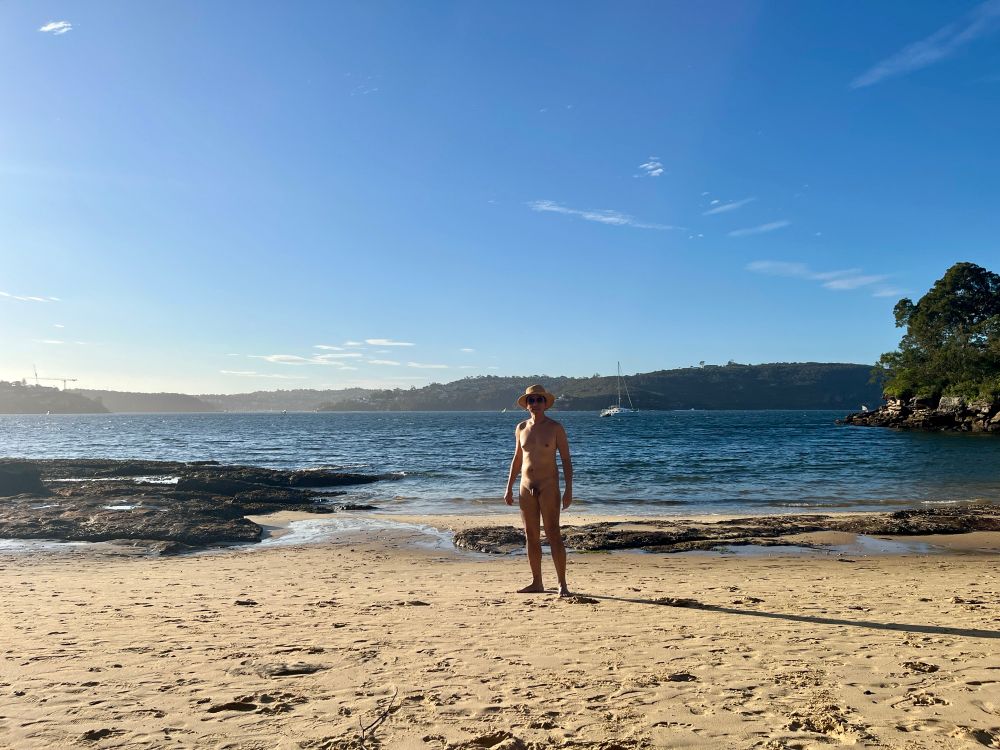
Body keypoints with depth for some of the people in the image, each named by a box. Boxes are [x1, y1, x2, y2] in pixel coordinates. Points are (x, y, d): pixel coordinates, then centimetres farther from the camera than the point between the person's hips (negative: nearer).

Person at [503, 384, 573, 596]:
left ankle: (562, 584, -5)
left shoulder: (555, 428, -2)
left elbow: (566, 460, -3)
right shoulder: (521, 428, 9)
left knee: (553, 534, -9)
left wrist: (569, 489, -11)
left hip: (549, 486, -4)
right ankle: (536, 582, 15)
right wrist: (509, 488, 13)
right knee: (531, 536, 7)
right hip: (526, 487, 5)